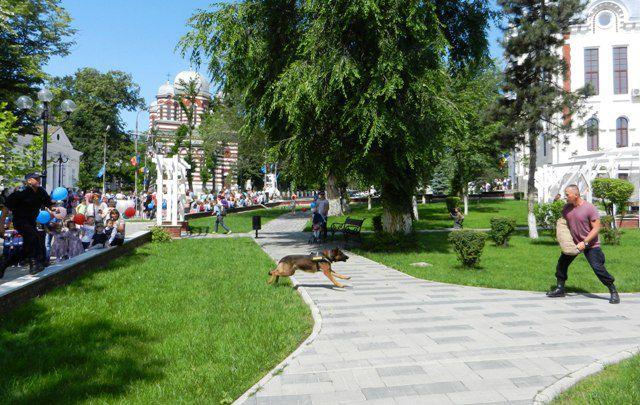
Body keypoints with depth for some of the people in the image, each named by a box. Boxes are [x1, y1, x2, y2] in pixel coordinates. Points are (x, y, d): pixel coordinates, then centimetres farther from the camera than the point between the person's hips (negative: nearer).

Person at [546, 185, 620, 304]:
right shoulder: (566, 208, -2)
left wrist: (584, 242, -24)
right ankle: (560, 289, 16)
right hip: (573, 242, 6)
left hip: (590, 244, -6)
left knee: (598, 268, -10)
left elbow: (596, 228, -19)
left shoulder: (589, 208, -20)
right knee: (562, 263, 3)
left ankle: (613, 292, 6)